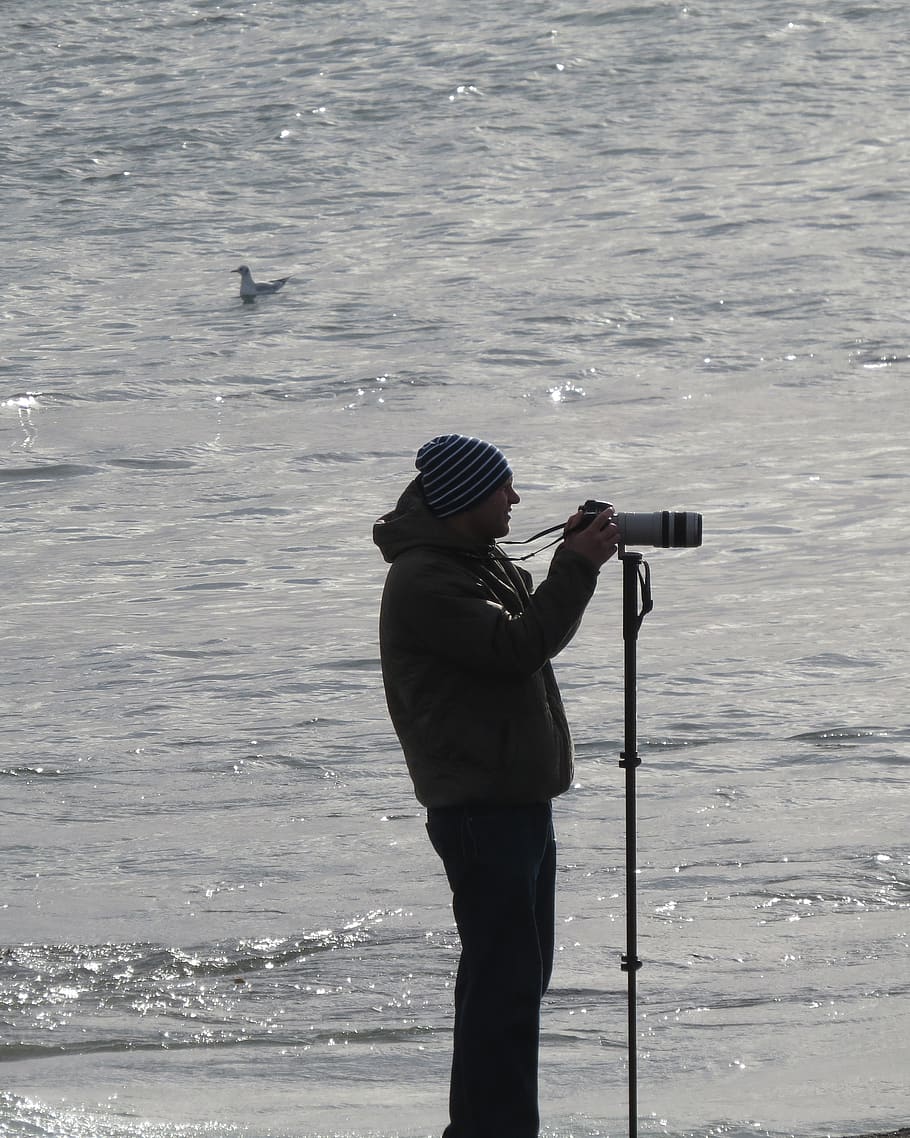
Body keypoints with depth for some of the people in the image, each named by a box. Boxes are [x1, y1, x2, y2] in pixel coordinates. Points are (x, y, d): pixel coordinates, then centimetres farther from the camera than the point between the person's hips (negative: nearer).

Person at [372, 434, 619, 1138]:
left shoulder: (481, 562, 17)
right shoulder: (422, 581, -15)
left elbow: (538, 630, 21)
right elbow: (517, 648, -21)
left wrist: (575, 561, 6)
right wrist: (578, 568, -17)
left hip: (518, 795, 11)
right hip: (479, 805, -10)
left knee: (521, 973, 15)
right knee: (505, 978, -12)